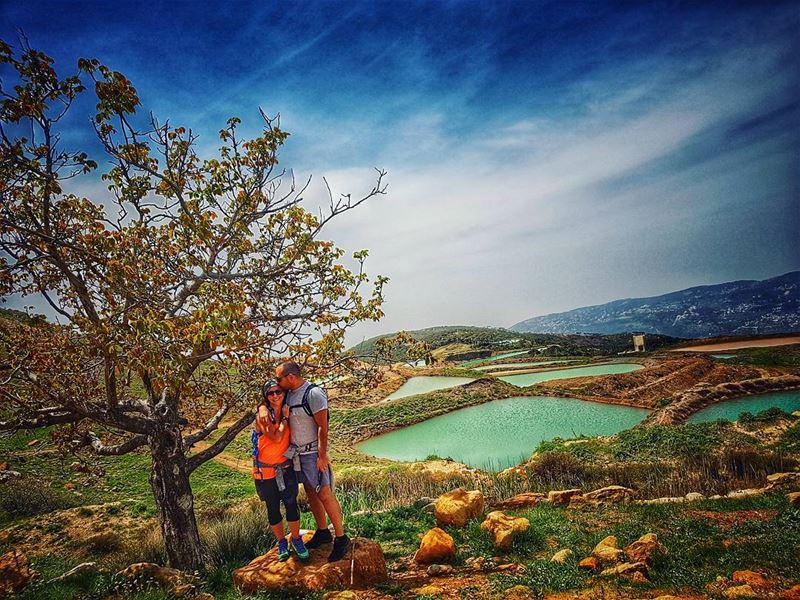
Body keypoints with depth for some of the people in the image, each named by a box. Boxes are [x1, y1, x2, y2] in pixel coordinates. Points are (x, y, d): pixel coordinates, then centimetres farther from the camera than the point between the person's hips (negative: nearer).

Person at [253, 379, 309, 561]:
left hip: (285, 467, 3)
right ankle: (281, 542, 30)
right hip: (265, 470, -3)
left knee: (291, 505, 2)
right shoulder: (263, 413, -16)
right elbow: (275, 438, -23)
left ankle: (296, 539, 23)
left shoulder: (285, 411, -1)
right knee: (273, 509, 11)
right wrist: (285, 418, -15)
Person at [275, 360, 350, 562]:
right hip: (297, 451, 8)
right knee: (310, 492, 15)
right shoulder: (288, 394, 4)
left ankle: (341, 538, 3)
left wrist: (322, 455, -19)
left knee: (324, 494, -7)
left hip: (313, 452, -8)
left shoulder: (313, 394, -19)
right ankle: (322, 532, 30)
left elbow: (323, 427, -19)